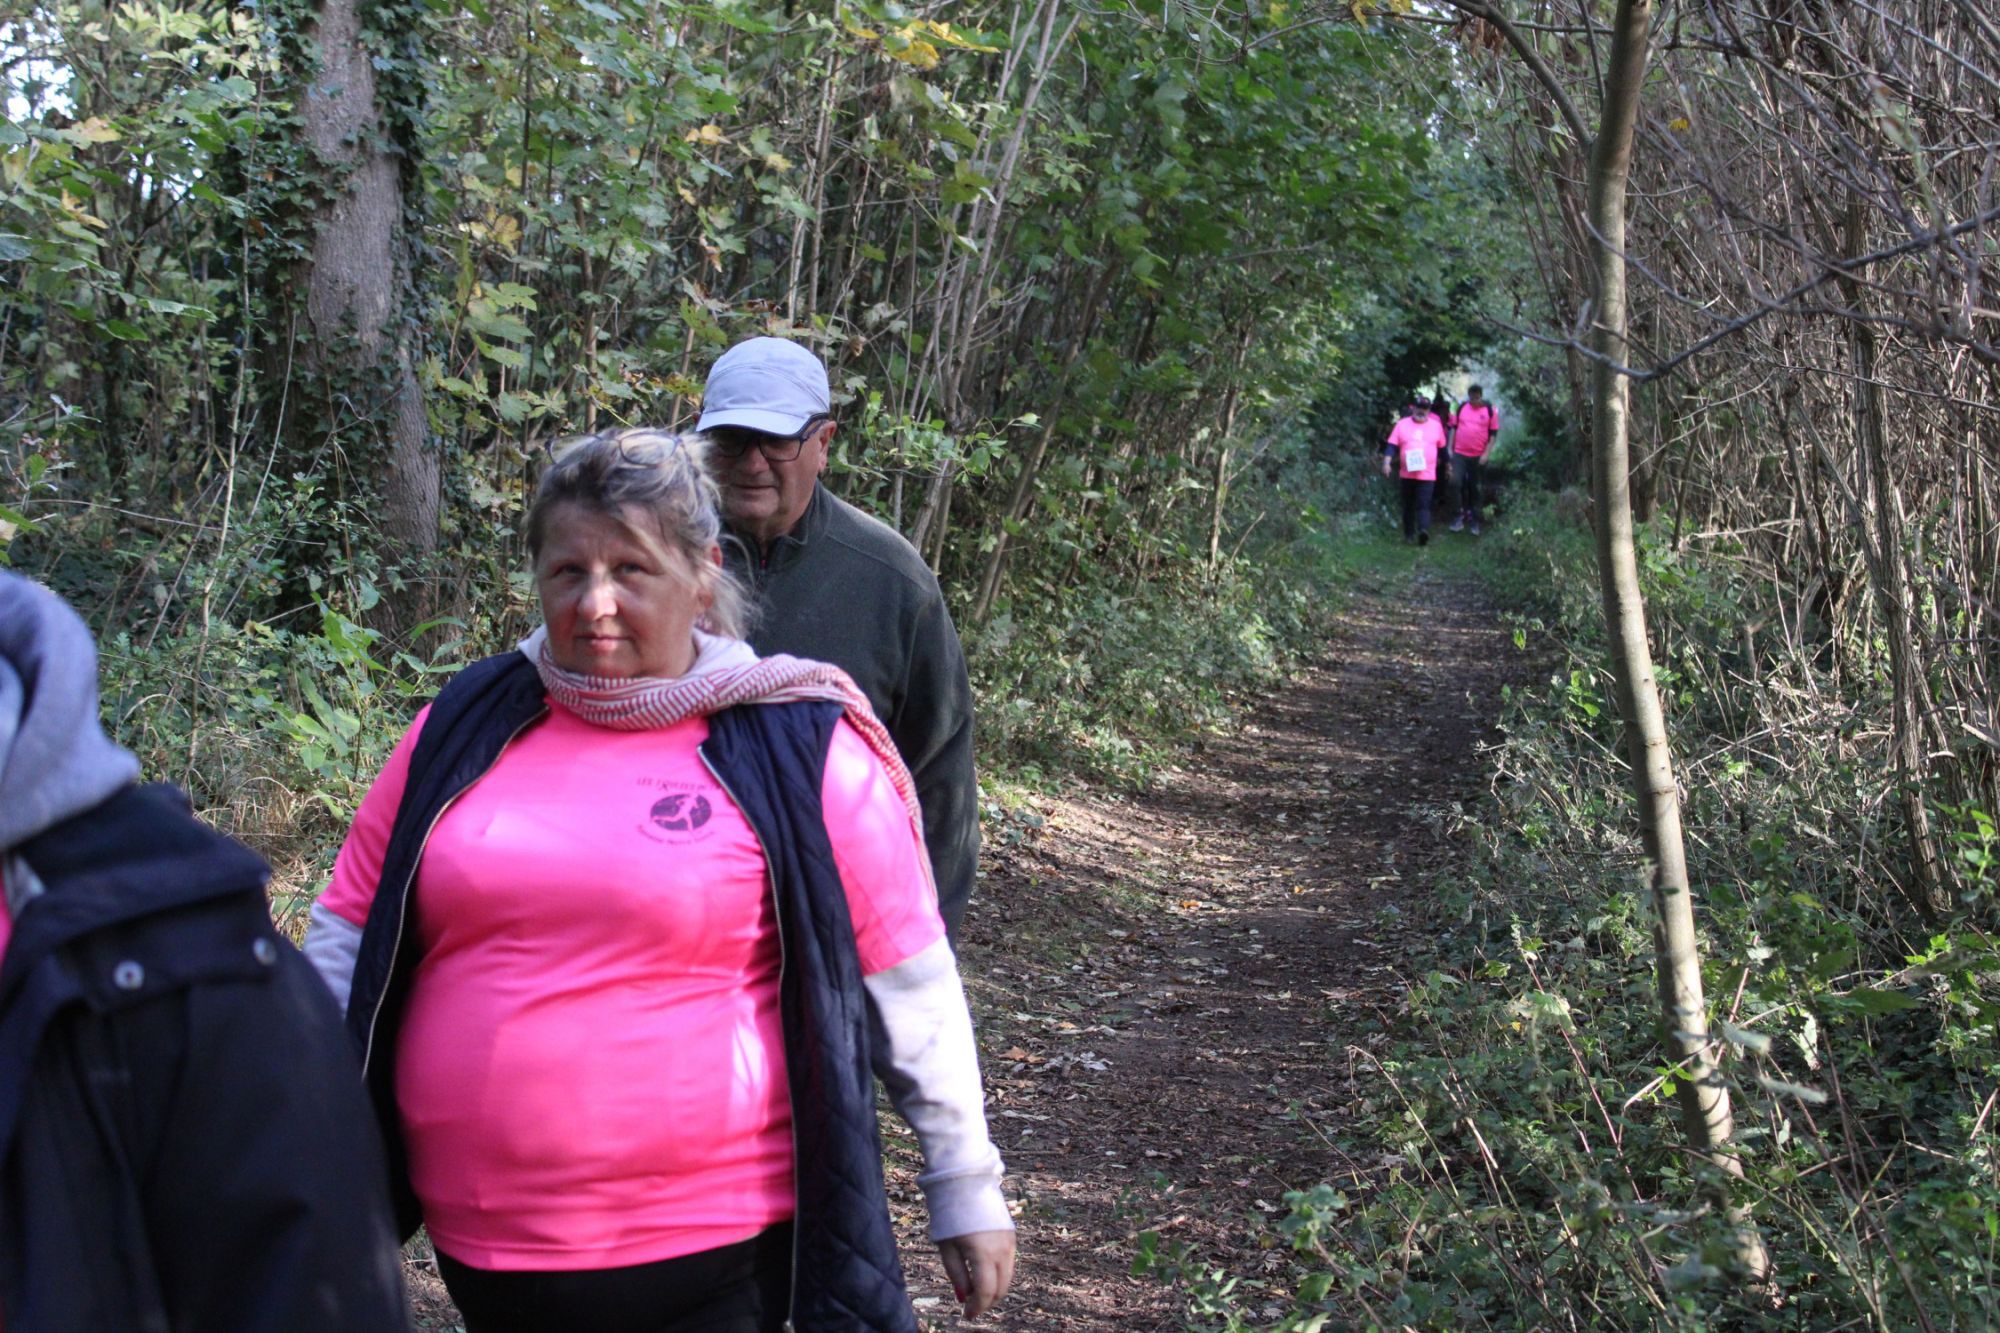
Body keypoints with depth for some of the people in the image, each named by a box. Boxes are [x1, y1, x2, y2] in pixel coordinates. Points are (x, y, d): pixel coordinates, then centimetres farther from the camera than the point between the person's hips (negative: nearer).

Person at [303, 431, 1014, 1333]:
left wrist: (966, 1186, 4)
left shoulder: (800, 751, -5)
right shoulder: (465, 727, 5)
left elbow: (907, 987, 0)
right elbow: (350, 936, 12)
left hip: (704, 1257, -3)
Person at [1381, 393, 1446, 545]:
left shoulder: (1436, 426, 7)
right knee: (1408, 505, 11)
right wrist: (1387, 462, -16)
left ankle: (1423, 531, -29)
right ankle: (1409, 534, 22)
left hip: (1427, 475, -1)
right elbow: (1392, 445, -2)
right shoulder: (1402, 425, 3)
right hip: (1407, 474, 1)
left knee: (1423, 505, -14)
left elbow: (1442, 448, 16)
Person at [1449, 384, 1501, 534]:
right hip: (1460, 454, 1)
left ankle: (1473, 519, 16)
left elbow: (1493, 433, -3)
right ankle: (1461, 515, 3)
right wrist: (1450, 448, 8)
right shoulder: (1461, 408, 2)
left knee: (1474, 487, 7)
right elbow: (1454, 428, 11)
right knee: (1460, 484, -6)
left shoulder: (1490, 410, -4)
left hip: (1478, 456, -1)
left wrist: (1486, 454, -10)